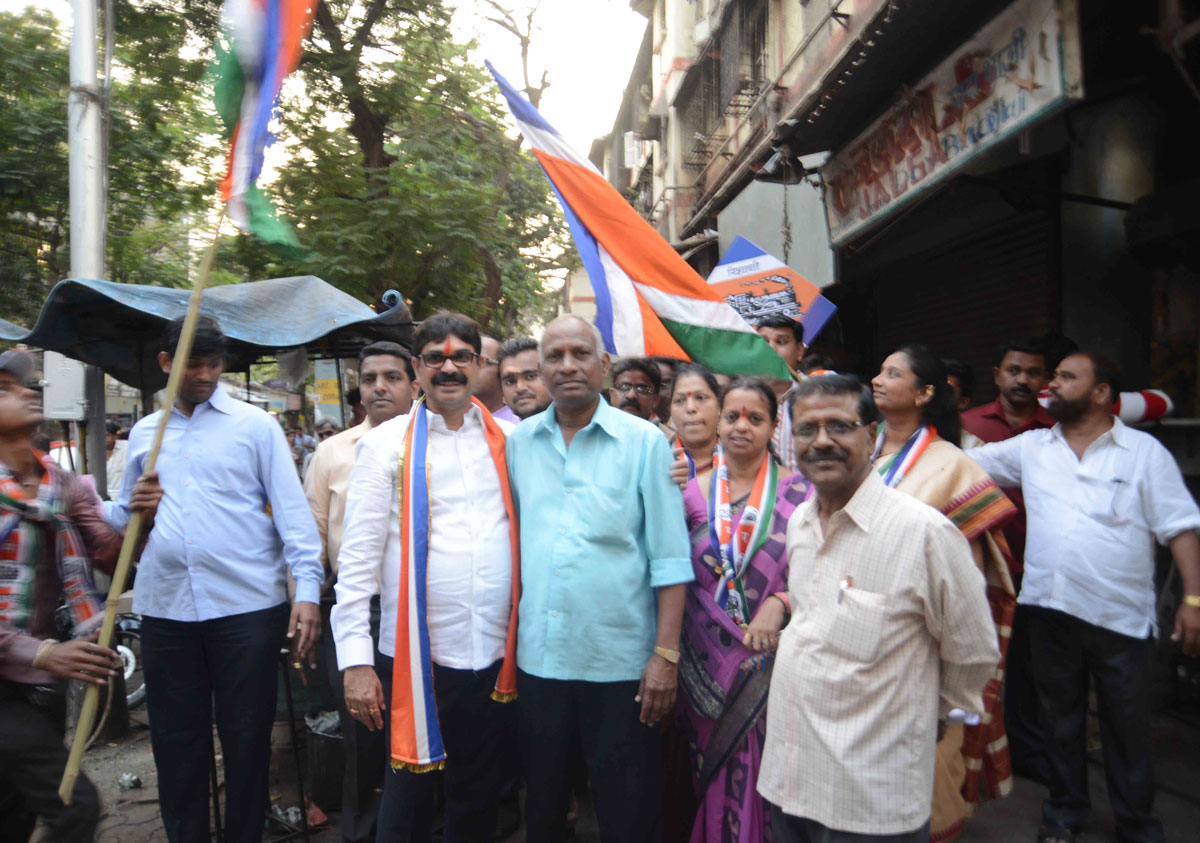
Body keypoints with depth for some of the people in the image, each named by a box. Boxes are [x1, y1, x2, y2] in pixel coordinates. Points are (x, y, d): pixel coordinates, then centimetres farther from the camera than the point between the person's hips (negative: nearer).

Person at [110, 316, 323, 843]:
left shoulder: (254, 425, 1)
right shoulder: (143, 433, 14)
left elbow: (292, 511, -4)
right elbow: (121, 516, 23)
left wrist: (307, 591, -14)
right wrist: (131, 513, -2)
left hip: (247, 607, -3)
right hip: (165, 608, 4)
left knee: (247, 740, 6)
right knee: (176, 742, 13)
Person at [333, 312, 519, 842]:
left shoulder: (509, 441, 6)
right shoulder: (387, 445, -2)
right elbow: (358, 556, -5)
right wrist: (357, 659, -10)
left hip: (495, 655, 3)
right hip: (414, 657, -2)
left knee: (479, 800, 17)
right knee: (409, 796, 14)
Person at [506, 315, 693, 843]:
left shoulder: (644, 442, -8)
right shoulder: (519, 443, 3)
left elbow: (669, 558, -9)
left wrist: (666, 654, -12)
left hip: (621, 661, -3)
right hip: (537, 658, 4)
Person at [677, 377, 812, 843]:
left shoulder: (798, 493, -2)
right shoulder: (690, 489, 3)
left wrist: (780, 603, -16)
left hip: (771, 667, -1)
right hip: (707, 665, 2)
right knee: (712, 783, 13)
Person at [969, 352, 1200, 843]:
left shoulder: (1144, 451, -1)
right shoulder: (1030, 447, 7)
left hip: (1120, 615, -2)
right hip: (1050, 607, 3)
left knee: (1127, 724, 11)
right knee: (1059, 716, 17)